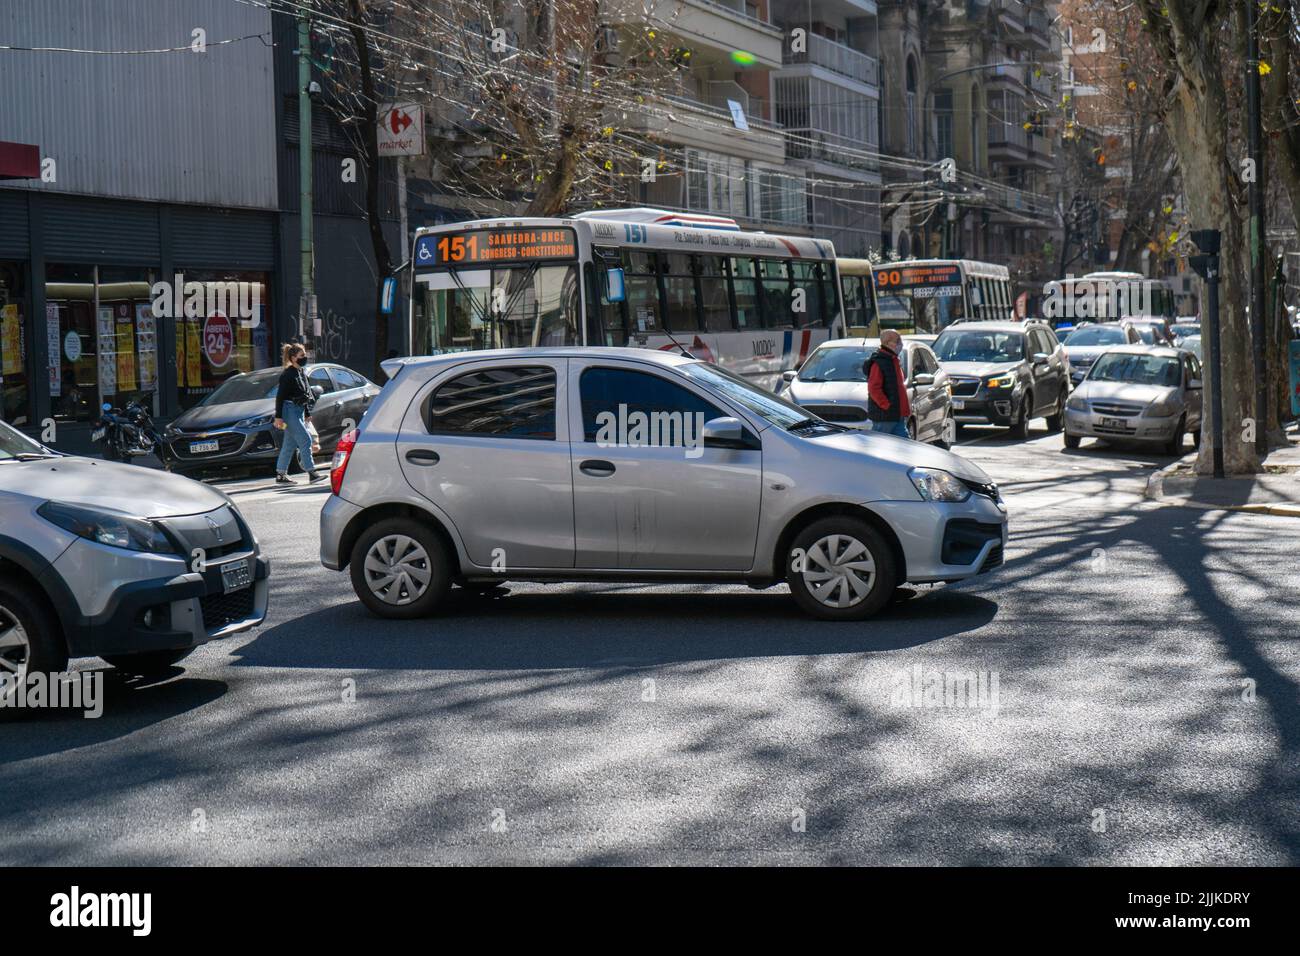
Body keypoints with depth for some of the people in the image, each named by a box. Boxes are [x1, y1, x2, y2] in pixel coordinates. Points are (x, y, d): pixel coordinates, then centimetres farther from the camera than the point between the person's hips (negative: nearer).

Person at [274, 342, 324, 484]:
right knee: (305, 440, -12)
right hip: (289, 410, -9)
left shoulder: (302, 373, 14)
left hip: (299, 411, 9)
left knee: (290, 444, 11)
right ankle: (311, 473, -12)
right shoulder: (288, 374, -13)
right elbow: (280, 396, -14)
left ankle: (281, 475, 17)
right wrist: (278, 416, -17)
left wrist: (307, 413, 23)